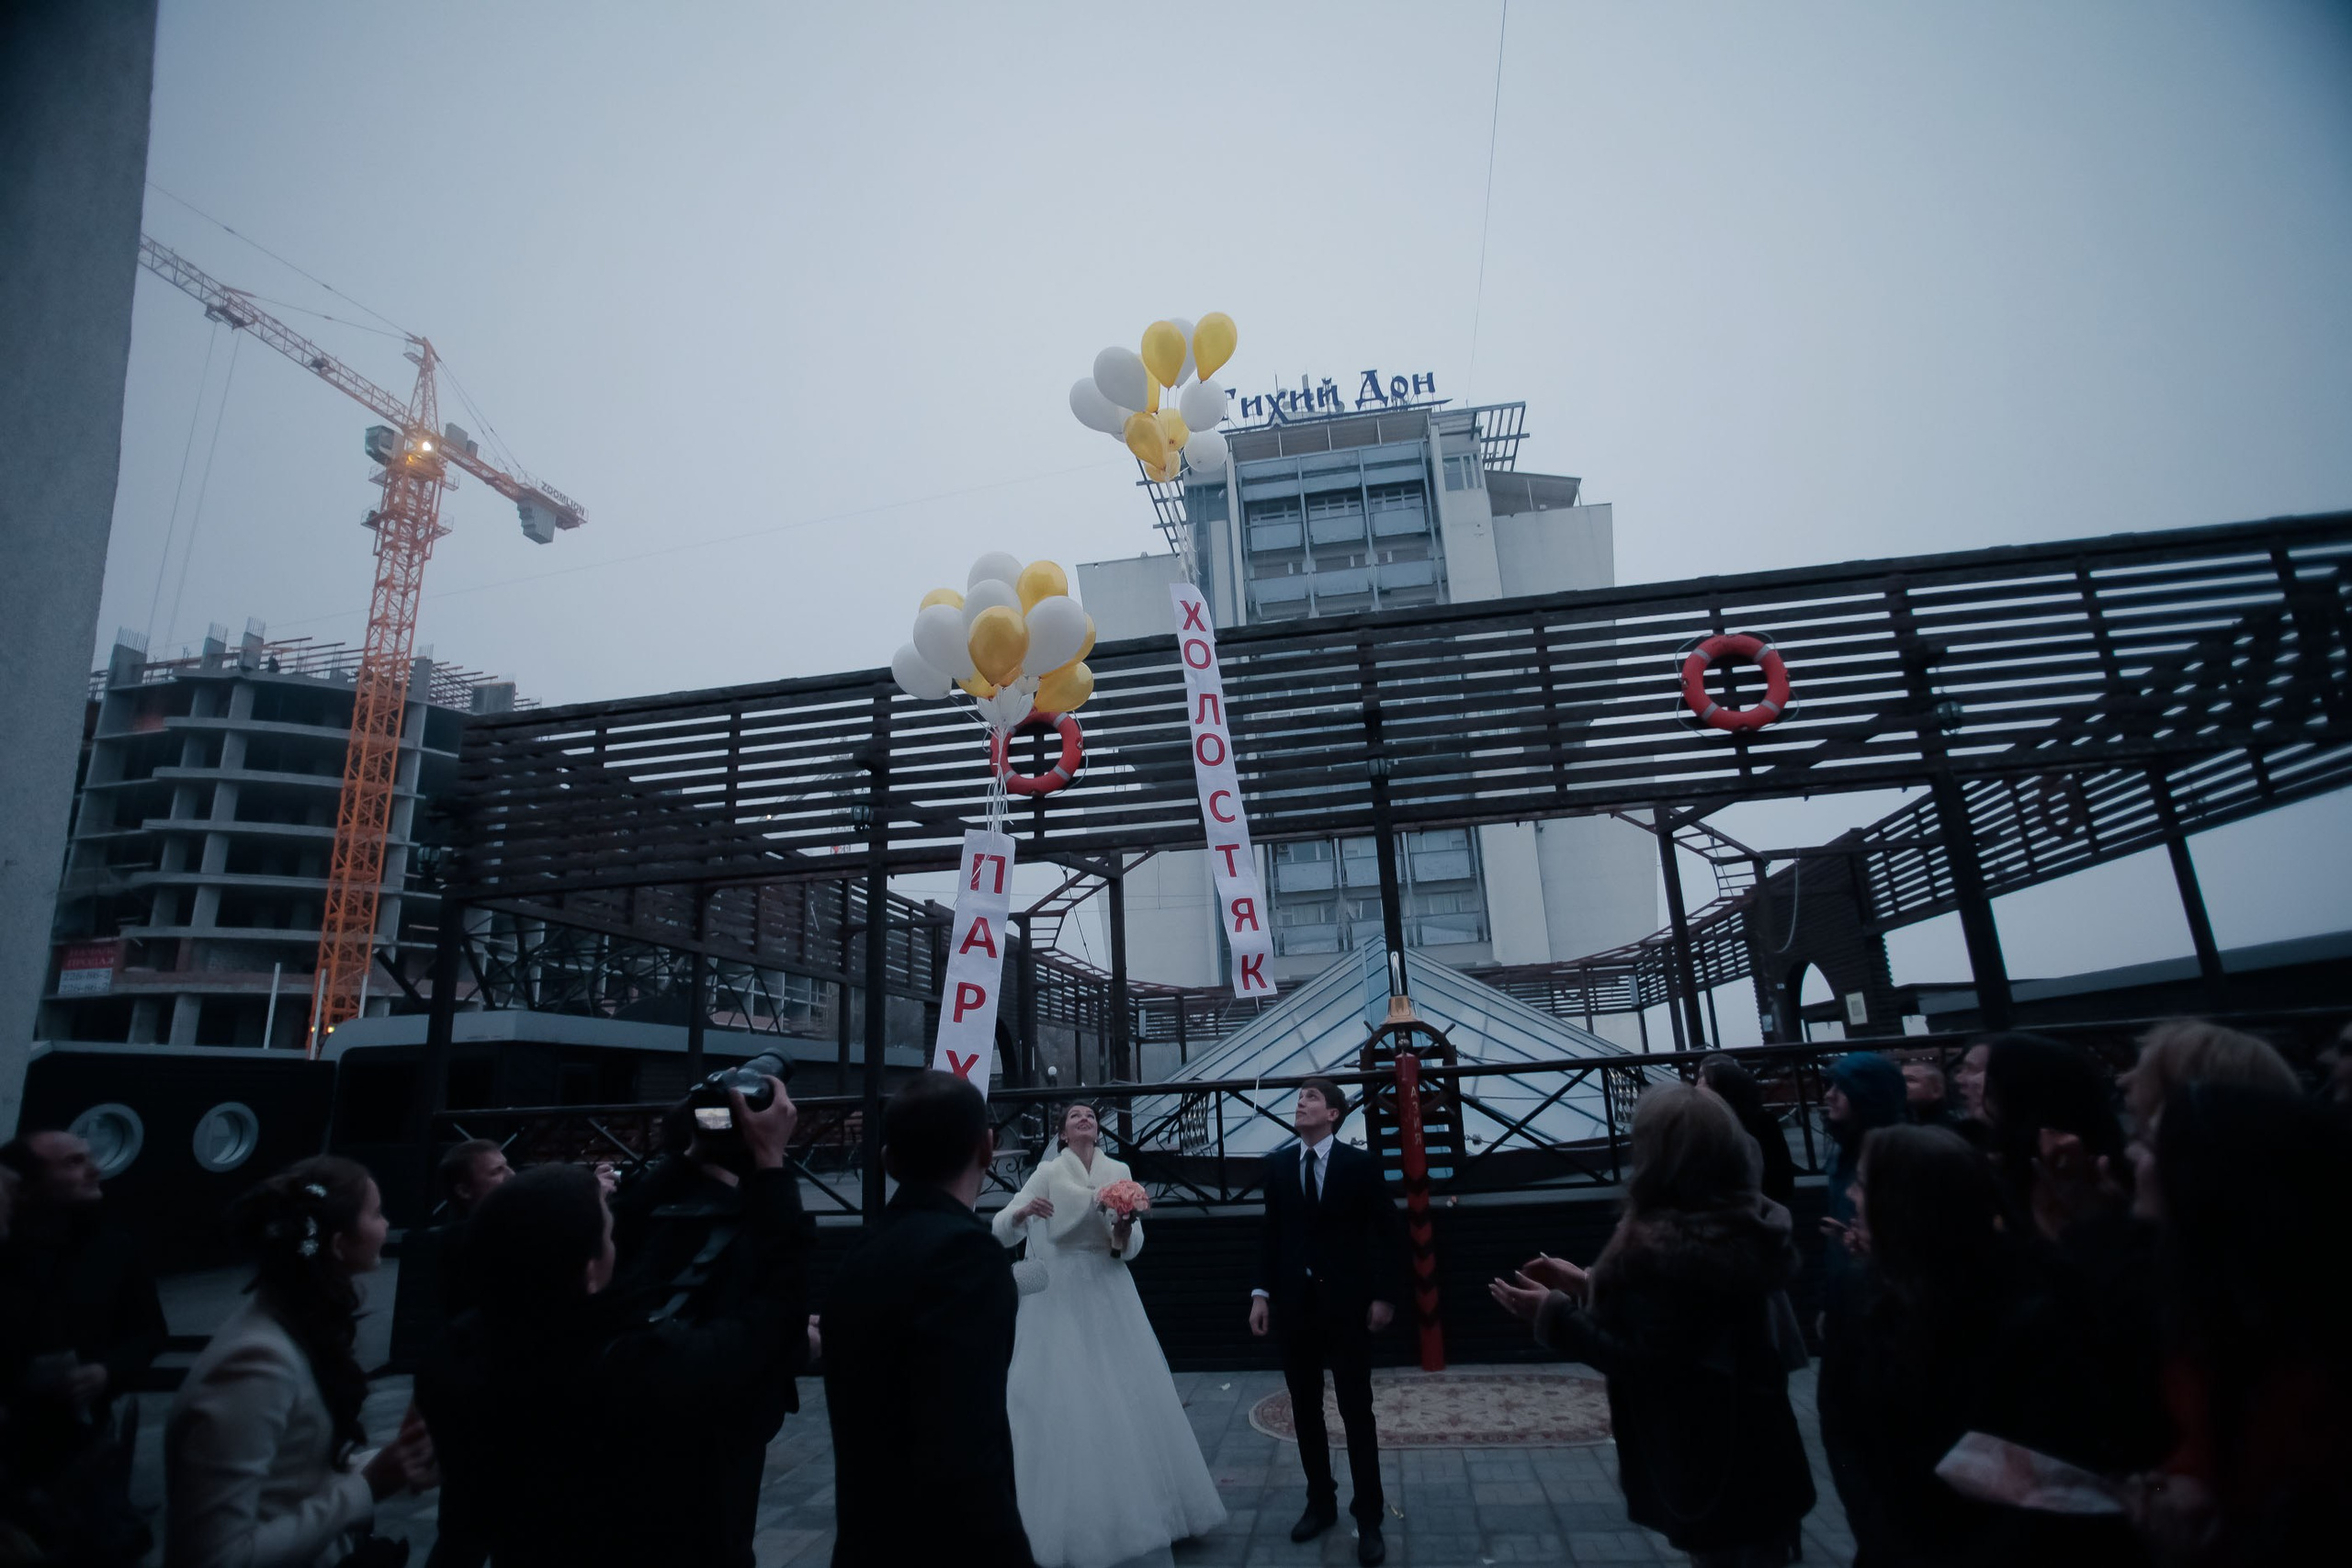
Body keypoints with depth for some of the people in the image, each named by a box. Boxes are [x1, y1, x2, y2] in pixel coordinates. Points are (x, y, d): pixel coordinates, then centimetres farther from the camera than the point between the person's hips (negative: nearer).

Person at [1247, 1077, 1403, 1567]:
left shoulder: (1358, 1164, -6)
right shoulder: (1277, 1165, 3)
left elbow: (1390, 1231, -3)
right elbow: (1270, 1232, 5)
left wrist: (1385, 1295, -7)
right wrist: (1261, 1292, -1)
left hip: (1346, 1304, -3)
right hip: (1295, 1304, 3)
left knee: (1357, 1411, 4)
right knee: (1305, 1411, 13)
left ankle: (1368, 1518, 15)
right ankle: (1321, 1503, 29)